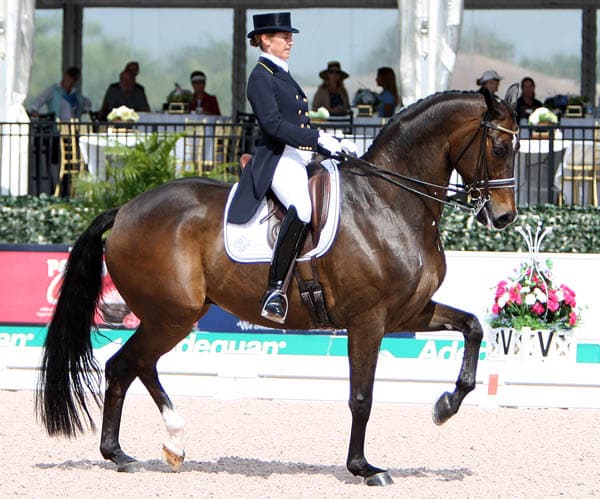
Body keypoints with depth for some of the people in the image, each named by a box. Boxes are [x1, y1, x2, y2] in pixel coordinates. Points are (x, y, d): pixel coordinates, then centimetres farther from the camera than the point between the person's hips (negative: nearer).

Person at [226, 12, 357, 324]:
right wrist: (319, 139, -21)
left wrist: (337, 144, 15)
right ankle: (275, 290, -37)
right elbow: (273, 124, -17)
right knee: (301, 209, -37)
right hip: (278, 160, -11)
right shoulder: (261, 76, -4)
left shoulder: (281, 76, 24)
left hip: (301, 161, 11)